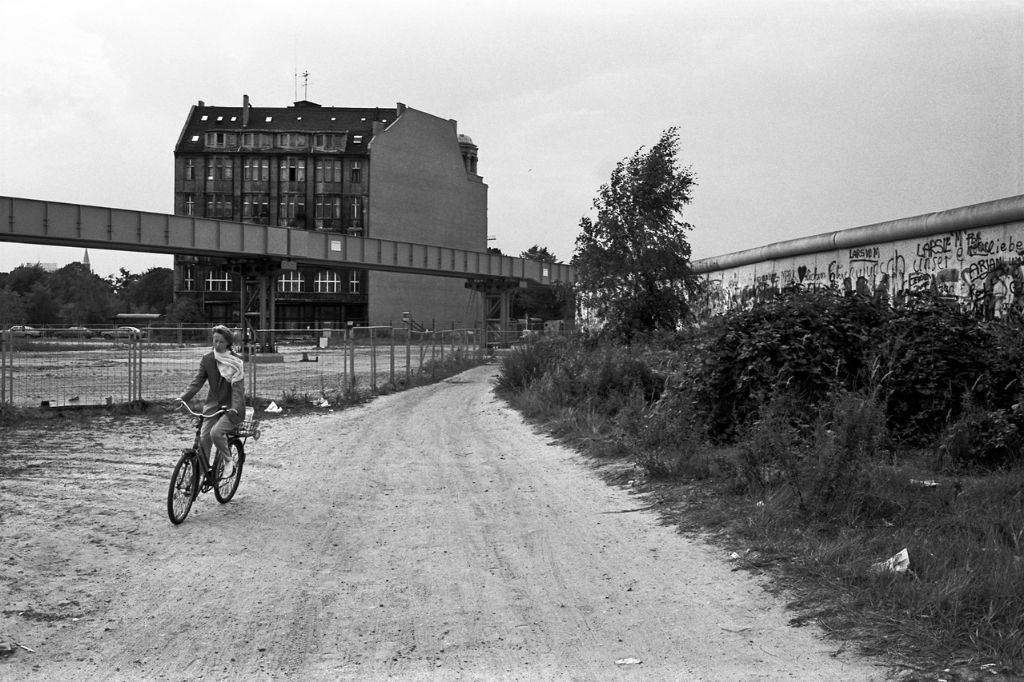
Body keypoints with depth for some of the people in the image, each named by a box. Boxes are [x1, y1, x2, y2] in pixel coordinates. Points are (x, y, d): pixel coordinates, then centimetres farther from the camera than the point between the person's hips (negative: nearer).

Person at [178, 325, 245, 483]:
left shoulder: (236, 362, -9)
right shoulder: (207, 359, 3)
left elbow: (238, 387, -16)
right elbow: (197, 381, -1)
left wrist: (235, 407, -31)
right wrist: (183, 397, -16)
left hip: (231, 407, -4)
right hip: (213, 404, 4)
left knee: (216, 432, -25)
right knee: (203, 438, -7)